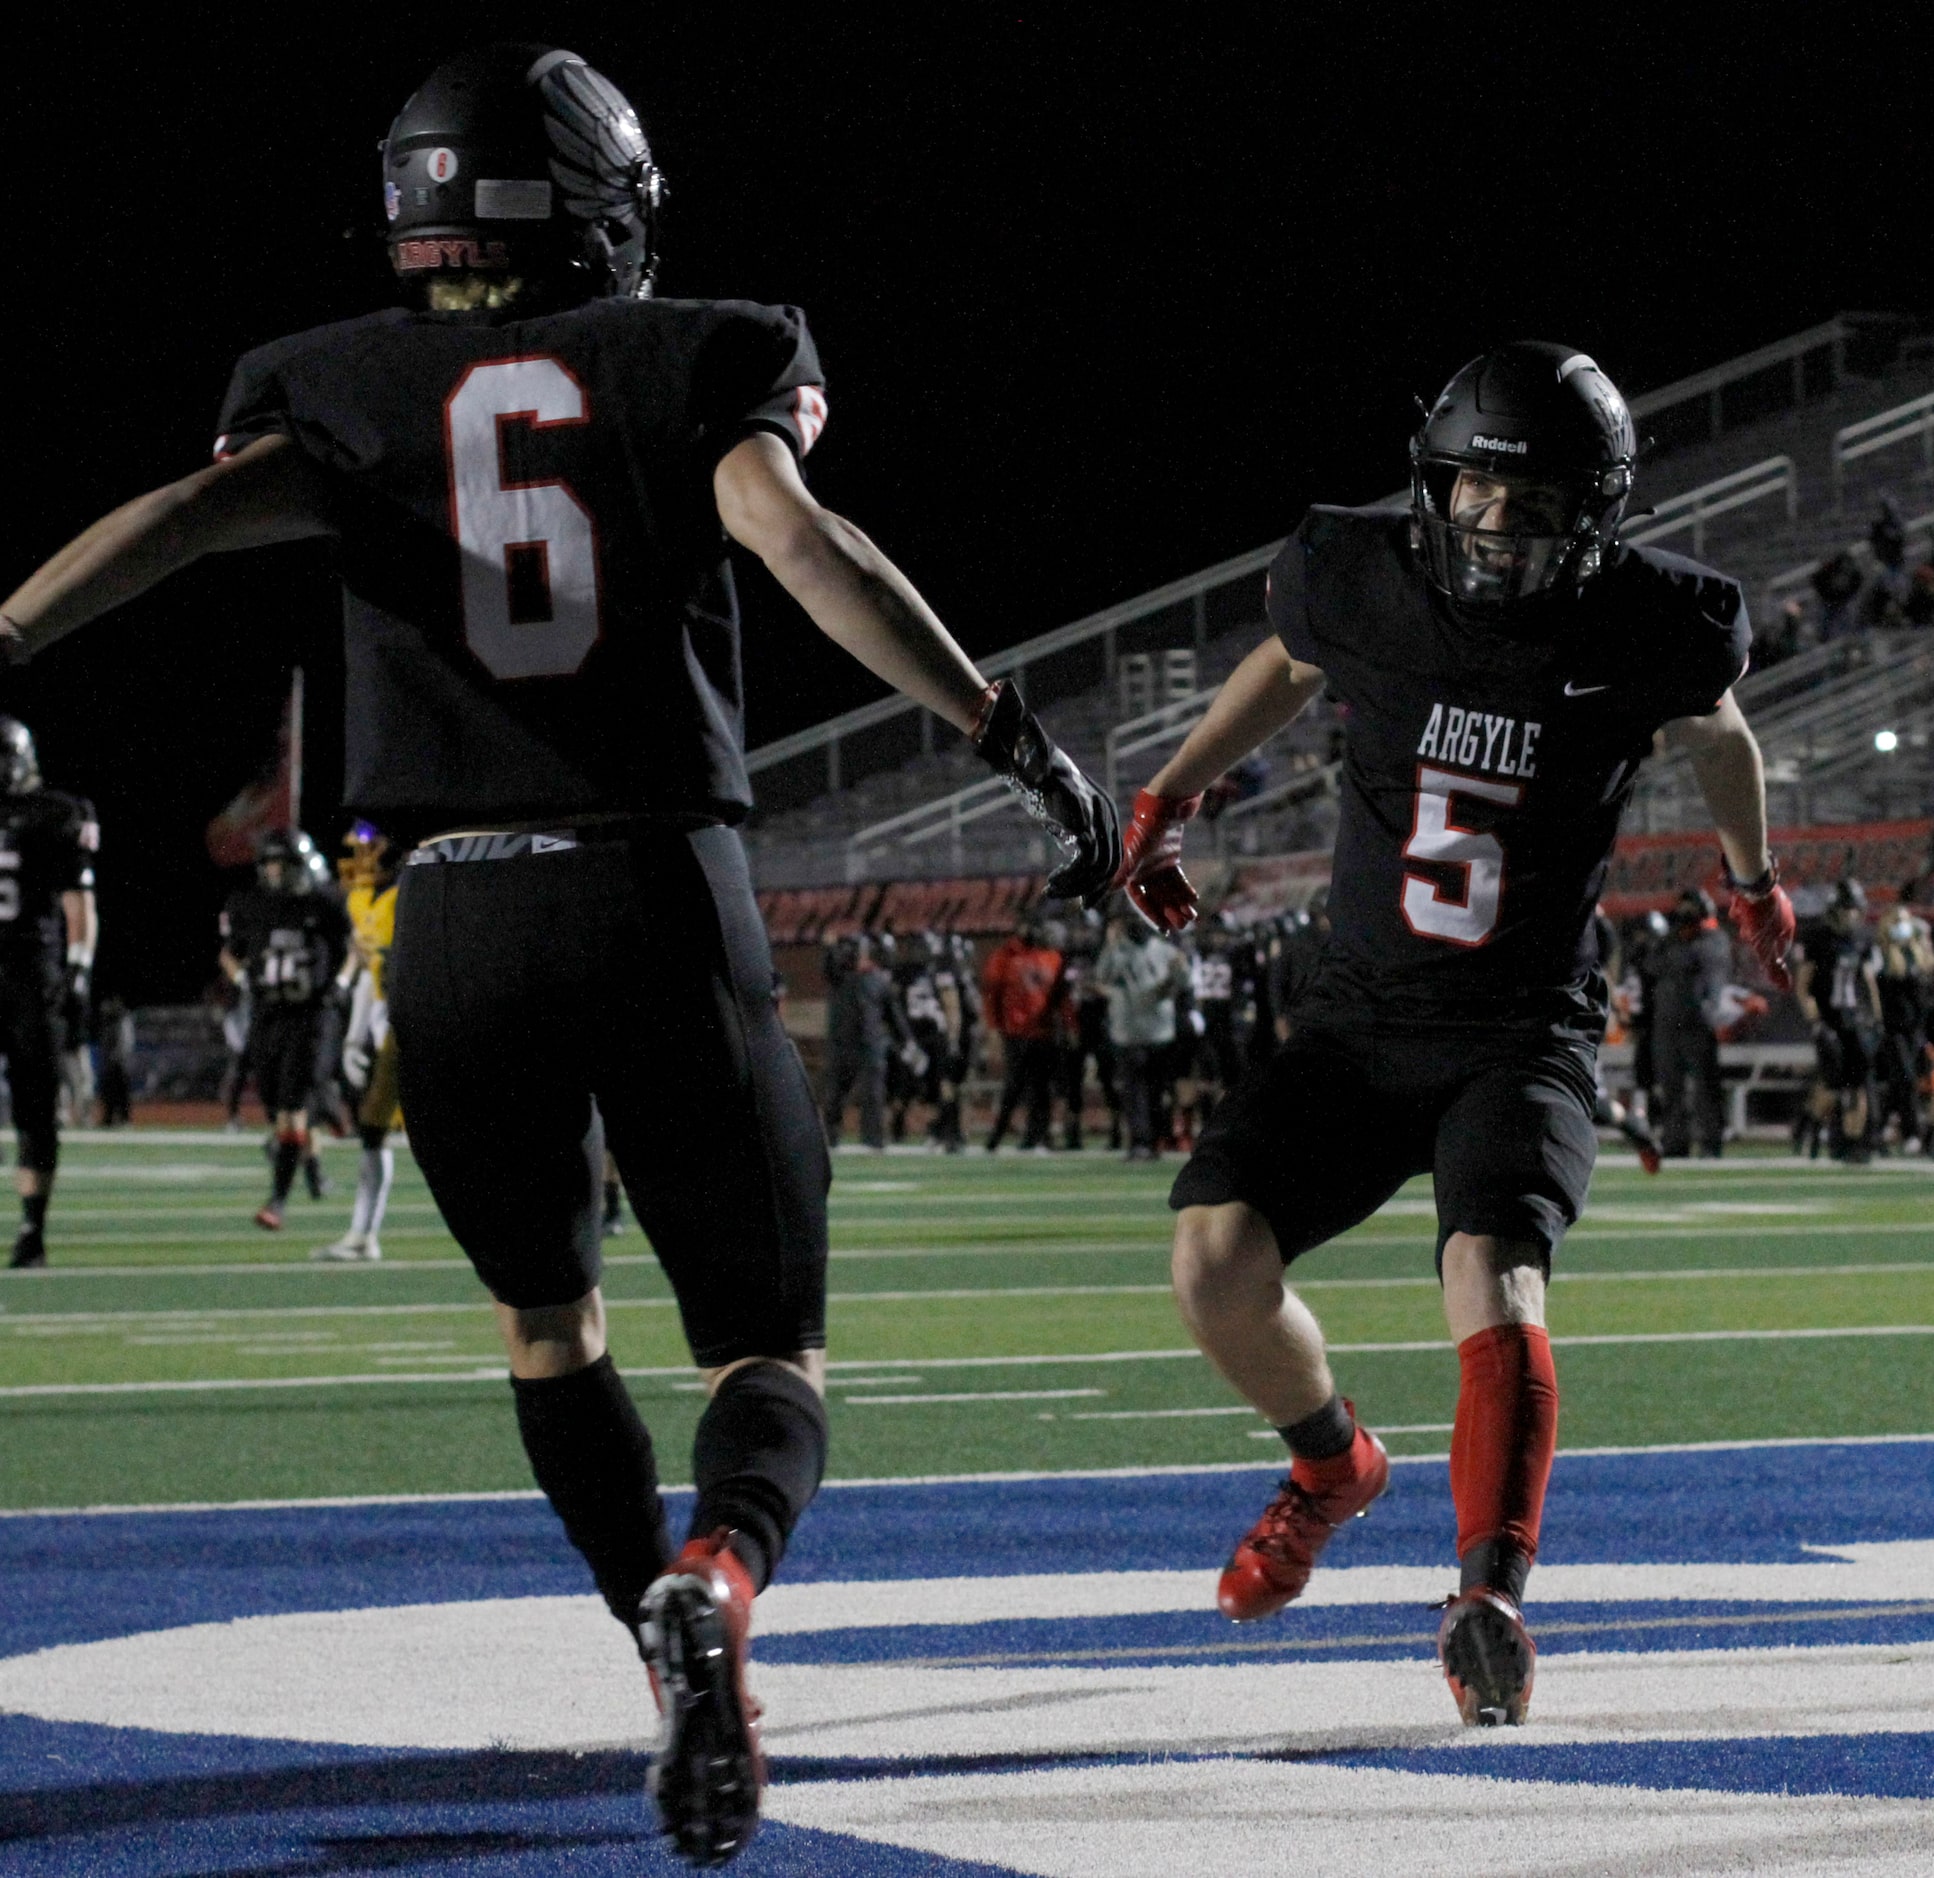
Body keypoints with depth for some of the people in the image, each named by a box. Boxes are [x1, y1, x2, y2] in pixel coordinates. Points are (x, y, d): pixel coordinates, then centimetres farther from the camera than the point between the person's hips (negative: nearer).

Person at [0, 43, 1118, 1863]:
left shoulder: (337, 386, 11)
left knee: (545, 1320, 26)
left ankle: (685, 1667, 20)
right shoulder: (693, 361, 8)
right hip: (667, 897, -1)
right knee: (769, 1357, 5)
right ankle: (712, 1584, -27)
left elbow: (192, 512, -7)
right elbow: (798, 538, -9)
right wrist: (1012, 736, -13)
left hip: (456, 915, 1)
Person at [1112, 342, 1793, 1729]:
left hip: (1525, 1039, -3)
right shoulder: (1359, 580, -6)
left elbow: (1719, 736, 14)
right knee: (1218, 1260, -12)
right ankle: (1331, 1462, 18)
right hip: (1360, 1024, 3)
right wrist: (1167, 803, 18)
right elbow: (1289, 669, 20)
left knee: (1494, 1281, -28)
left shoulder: (1645, 630, -10)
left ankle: (1492, 1599, -32)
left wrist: (1757, 884, 31)